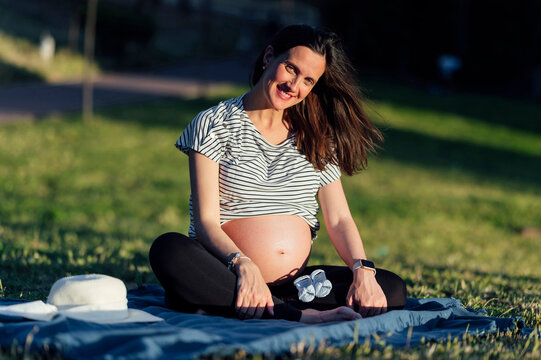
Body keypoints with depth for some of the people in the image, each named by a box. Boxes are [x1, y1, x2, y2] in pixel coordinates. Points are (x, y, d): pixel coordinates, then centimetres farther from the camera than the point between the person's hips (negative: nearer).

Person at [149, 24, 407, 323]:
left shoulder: (317, 140, 16)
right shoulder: (214, 124, 3)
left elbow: (339, 219, 9)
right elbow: (206, 222, -7)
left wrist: (362, 271, -11)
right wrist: (244, 265, -27)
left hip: (297, 283, 4)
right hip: (228, 274, -4)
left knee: (393, 289, -20)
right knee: (168, 250, -35)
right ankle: (303, 316, -40)